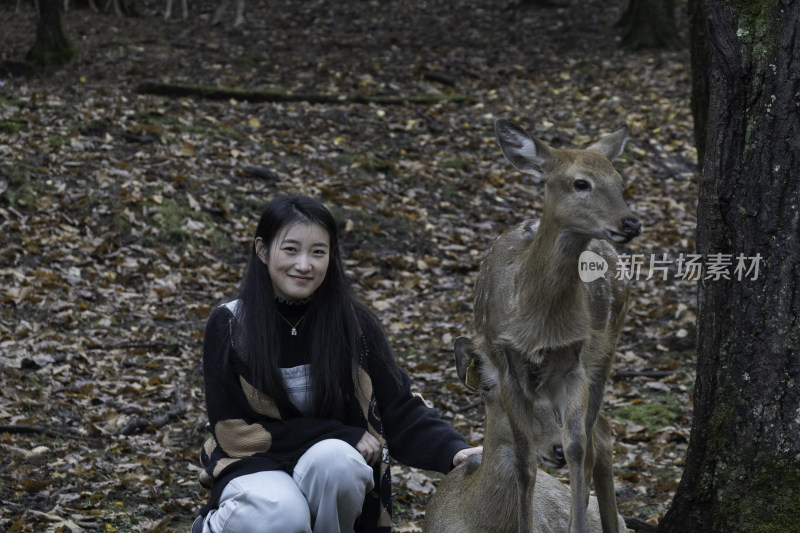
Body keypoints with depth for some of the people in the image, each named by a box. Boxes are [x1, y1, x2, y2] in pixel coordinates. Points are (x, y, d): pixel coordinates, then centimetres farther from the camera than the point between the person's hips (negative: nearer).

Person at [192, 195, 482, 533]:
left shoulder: (354, 324, -5)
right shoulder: (229, 326, -8)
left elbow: (399, 410, -5)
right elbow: (235, 432, -10)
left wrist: (455, 451, -26)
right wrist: (343, 435, -17)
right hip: (258, 465, -1)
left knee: (334, 459, -33)